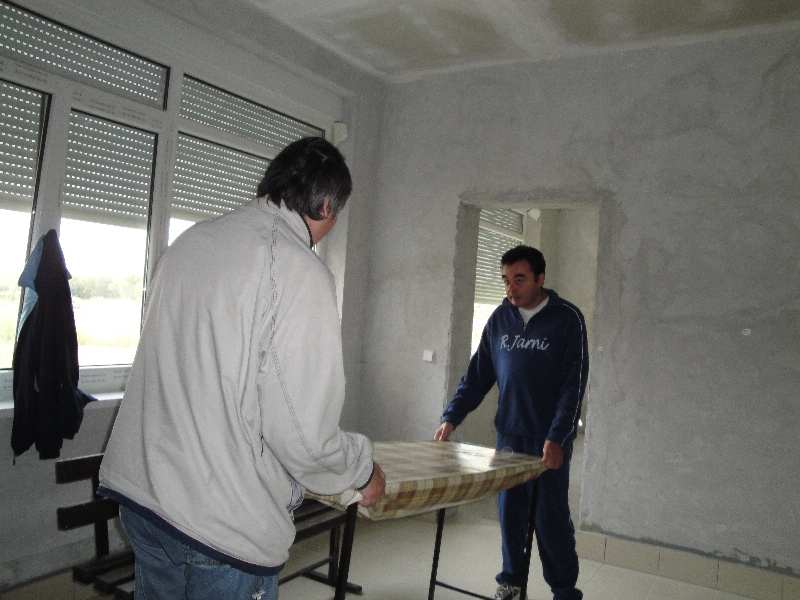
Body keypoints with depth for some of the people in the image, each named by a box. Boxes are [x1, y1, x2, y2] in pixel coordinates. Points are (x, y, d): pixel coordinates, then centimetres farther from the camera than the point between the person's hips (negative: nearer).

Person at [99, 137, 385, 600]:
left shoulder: (189, 241, 4)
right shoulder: (300, 270, -19)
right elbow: (302, 432, -22)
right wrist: (364, 470, -2)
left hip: (139, 493, 8)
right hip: (223, 522, -7)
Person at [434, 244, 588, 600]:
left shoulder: (567, 319, -7)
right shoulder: (499, 319, 5)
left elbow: (574, 384, -12)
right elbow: (478, 374, 8)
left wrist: (556, 437, -19)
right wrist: (452, 417, 0)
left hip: (550, 439, -4)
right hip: (509, 435, 4)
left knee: (550, 518, 3)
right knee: (510, 512, 11)